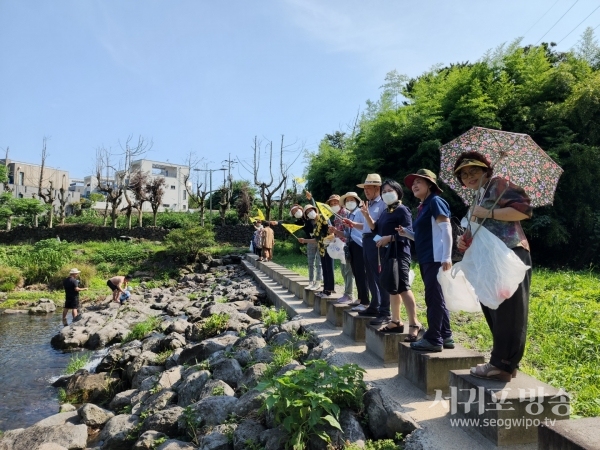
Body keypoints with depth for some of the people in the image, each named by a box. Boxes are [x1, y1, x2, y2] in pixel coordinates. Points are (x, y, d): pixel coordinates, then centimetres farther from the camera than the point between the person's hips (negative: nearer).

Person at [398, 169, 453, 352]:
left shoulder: (435, 201, -8)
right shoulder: (422, 206, 18)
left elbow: (446, 229, -16)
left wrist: (447, 258, -23)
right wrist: (406, 233, 8)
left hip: (436, 259, -10)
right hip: (426, 259, 10)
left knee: (433, 298, -6)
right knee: (436, 298, 13)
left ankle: (433, 339, 1)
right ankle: (445, 336, 21)